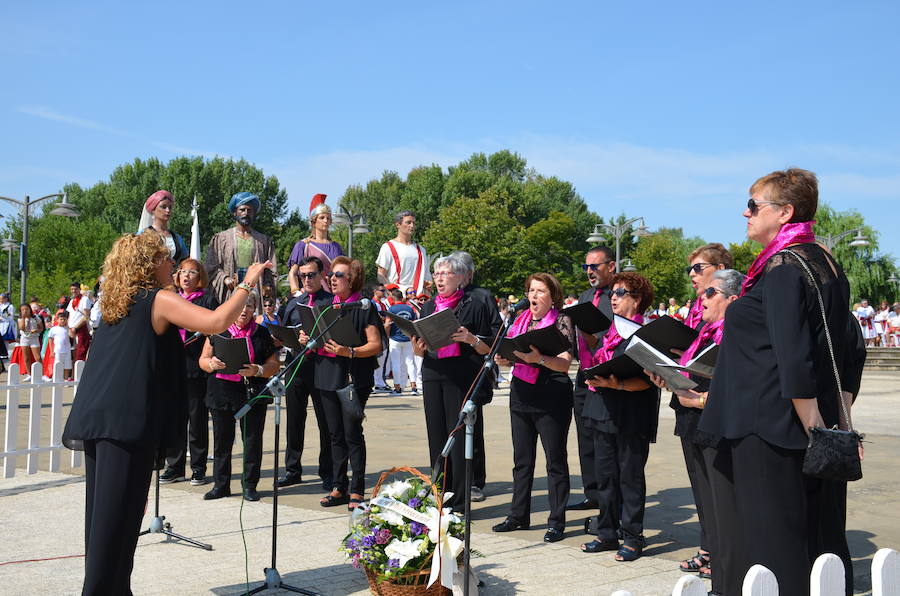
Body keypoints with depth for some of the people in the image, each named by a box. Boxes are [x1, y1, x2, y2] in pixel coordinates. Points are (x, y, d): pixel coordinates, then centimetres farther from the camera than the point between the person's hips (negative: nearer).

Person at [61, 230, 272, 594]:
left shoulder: (115, 304, 17)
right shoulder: (160, 299, -6)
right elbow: (217, 323, -18)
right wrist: (247, 284, -7)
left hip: (95, 417, 8)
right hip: (128, 420, -8)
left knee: (103, 512, 13)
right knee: (118, 514, -4)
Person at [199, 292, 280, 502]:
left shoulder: (262, 333, 8)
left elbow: (274, 364, 5)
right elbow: (203, 360, 9)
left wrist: (258, 370, -14)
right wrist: (212, 364, -13)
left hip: (253, 393, 0)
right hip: (222, 392, 0)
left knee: (252, 439, 1)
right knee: (222, 439, 4)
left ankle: (250, 485, 11)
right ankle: (221, 484, 15)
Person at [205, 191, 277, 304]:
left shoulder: (264, 241, 17)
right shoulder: (221, 238, 14)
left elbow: (271, 273, 11)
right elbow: (211, 268, 7)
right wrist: (225, 279, -11)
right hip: (230, 292, -1)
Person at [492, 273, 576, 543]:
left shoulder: (562, 322, -6)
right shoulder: (521, 320, 12)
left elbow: (565, 363, -16)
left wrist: (539, 358, -32)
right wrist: (502, 359, -5)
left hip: (551, 396, -6)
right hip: (521, 394, 6)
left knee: (555, 459, 1)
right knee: (522, 459, 12)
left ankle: (557, 521, 8)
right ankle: (519, 515, 22)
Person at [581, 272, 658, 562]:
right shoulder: (609, 331, 16)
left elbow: (646, 379, -15)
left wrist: (617, 385, -27)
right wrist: (595, 378, 4)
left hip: (631, 414, -8)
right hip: (603, 411, 8)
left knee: (630, 475, 0)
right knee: (605, 475, 11)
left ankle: (632, 537, 10)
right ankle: (607, 533, 21)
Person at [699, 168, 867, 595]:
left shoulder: (781, 268, -15)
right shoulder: (826, 264, 13)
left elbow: (794, 359, -22)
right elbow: (851, 351, 16)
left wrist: (813, 426, -17)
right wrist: (839, 417, 16)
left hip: (769, 429, -9)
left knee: (774, 547, -2)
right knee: (819, 541, 14)